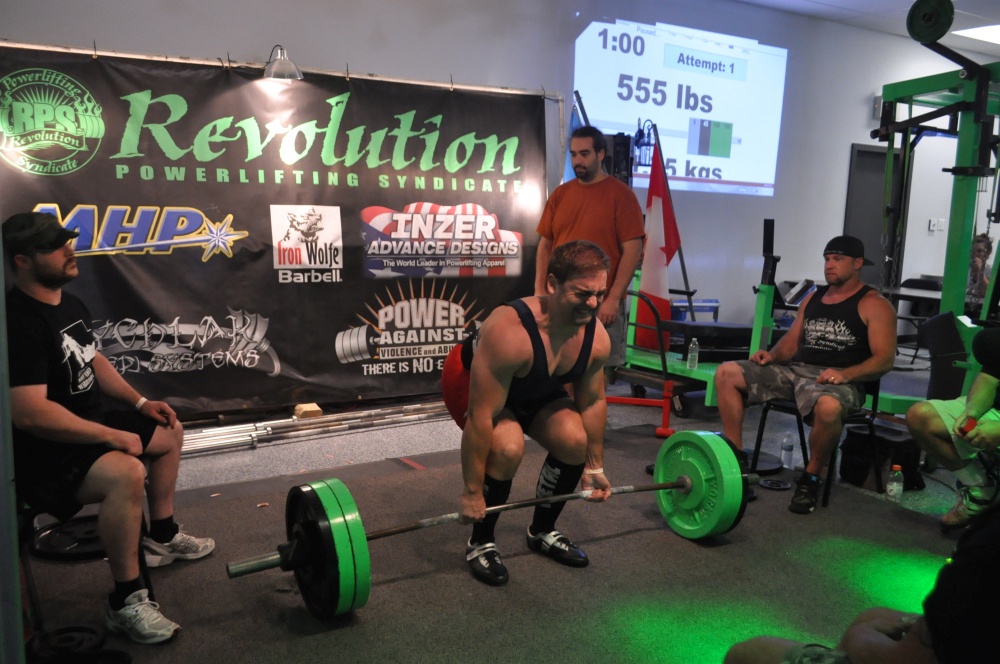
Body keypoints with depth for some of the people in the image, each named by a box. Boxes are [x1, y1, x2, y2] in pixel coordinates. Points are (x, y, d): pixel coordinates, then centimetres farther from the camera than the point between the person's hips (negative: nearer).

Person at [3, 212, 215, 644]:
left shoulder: (68, 303, 5)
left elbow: (93, 361, 20)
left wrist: (139, 403, 8)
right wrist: (113, 437, -27)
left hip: (87, 426, 11)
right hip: (42, 448, -11)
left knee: (169, 431, 20)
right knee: (125, 473, -37)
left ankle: (162, 537, 31)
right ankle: (126, 602, -20)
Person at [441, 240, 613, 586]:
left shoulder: (596, 336, -22)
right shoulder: (509, 332, -42)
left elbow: (593, 401, -5)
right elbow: (481, 417, -37)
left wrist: (594, 466, 3)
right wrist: (471, 492, -29)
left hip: (535, 389, 6)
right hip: (470, 380, -6)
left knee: (575, 440, -11)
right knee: (507, 448, -29)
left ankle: (542, 531, 14)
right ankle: (480, 543, -4)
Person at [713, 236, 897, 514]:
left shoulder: (874, 305, 0)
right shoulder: (813, 297, 19)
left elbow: (884, 359, -9)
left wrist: (845, 374, -25)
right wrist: (772, 355, -2)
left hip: (838, 380, -6)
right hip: (794, 369, 6)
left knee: (828, 407, -43)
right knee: (726, 373, -11)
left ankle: (811, 477, -14)